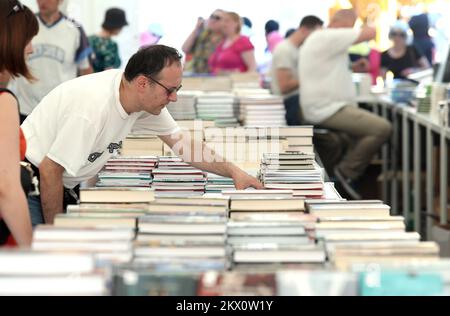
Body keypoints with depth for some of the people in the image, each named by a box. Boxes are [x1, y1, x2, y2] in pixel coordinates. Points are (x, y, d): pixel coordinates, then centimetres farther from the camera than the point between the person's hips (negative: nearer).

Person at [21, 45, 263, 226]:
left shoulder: (145, 99, -7)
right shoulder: (94, 107, -32)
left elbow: (181, 143, 4)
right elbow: (50, 170, -27)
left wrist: (233, 171, -4)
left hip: (59, 186, 8)